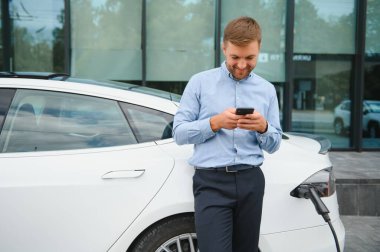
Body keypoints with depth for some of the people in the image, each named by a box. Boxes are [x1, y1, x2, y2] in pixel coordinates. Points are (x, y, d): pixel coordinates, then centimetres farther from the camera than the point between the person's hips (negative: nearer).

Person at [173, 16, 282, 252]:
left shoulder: (267, 89, 11)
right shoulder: (200, 82, 2)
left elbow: (274, 144, 12)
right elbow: (179, 133, -2)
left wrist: (263, 127, -10)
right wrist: (215, 123, -17)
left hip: (251, 181, 4)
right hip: (211, 182, -3)